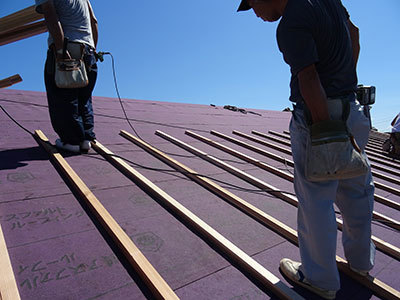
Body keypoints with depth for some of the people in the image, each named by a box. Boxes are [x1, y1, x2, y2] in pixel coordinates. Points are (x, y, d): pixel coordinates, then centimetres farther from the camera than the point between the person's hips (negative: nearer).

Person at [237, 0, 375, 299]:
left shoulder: (290, 25, -17)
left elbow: (309, 80, -25)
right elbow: (353, 32, 21)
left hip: (317, 116, -9)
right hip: (353, 111, 9)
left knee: (315, 200, 4)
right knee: (356, 189, 20)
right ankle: (361, 260, 43)